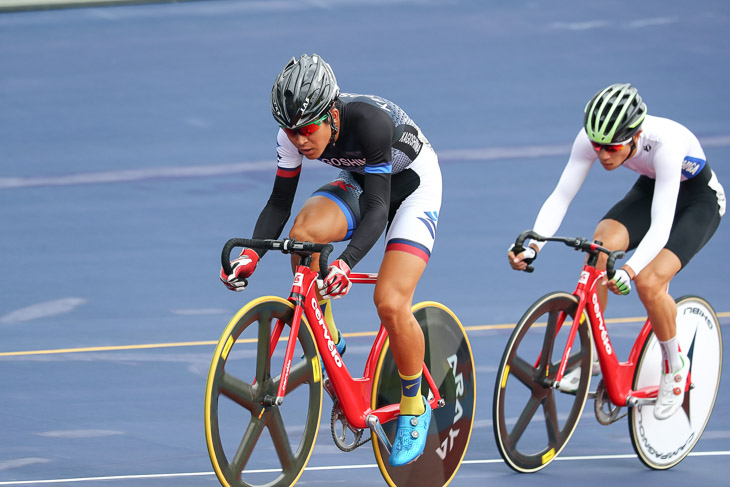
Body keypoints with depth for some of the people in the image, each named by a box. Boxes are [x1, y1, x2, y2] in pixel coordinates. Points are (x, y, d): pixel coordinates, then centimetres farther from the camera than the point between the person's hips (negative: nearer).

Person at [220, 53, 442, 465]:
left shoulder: (370, 121, -37)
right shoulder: (294, 134, -21)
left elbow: (376, 208, -38)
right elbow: (280, 202, -13)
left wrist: (346, 262, -53)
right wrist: (252, 253, -30)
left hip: (413, 183, -5)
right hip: (359, 181, 5)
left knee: (390, 303, -21)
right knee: (304, 232, -28)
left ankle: (415, 406, 2)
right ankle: (327, 339, -5)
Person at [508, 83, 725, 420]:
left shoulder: (665, 142, -41)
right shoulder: (591, 139, -27)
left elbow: (661, 225, -46)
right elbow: (560, 196, -29)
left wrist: (630, 271, -61)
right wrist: (533, 245, -46)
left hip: (699, 201, -5)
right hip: (651, 188, 5)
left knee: (649, 283, -25)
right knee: (601, 244, -26)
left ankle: (675, 366, 3)